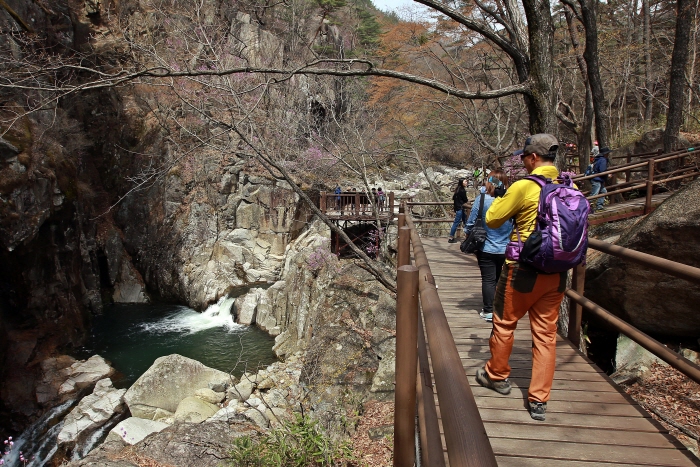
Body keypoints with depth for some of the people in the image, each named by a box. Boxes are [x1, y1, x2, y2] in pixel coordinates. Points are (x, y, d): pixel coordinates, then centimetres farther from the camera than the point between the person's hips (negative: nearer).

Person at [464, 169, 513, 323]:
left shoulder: (482, 199, -15)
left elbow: (471, 222, -8)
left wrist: (468, 236, 11)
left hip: (486, 248, -3)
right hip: (506, 250, 3)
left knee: (488, 279, 8)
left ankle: (488, 311, 12)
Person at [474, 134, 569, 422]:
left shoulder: (523, 187, -15)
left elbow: (492, 220, -6)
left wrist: (501, 197, 11)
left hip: (523, 269, -5)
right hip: (557, 273, 5)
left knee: (504, 323, 15)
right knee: (546, 333, 11)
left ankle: (497, 376, 34)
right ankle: (539, 400, 16)